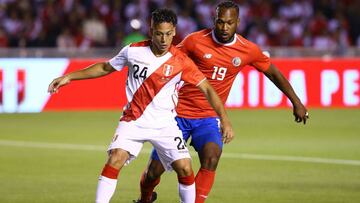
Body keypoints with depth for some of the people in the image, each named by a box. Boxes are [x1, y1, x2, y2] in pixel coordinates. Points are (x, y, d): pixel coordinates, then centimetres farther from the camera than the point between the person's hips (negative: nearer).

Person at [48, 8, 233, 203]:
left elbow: (207, 89, -6)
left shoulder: (181, 61, -10)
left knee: (185, 167, -11)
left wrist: (225, 120, -15)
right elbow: (105, 68, 10)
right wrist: (69, 77, 8)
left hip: (165, 123, 0)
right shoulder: (133, 51, -6)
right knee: (115, 158, -21)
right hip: (133, 120, 0)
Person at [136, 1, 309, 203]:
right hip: (179, 113, -1)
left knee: (211, 157, -30)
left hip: (208, 118, 1)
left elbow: (273, 73, 10)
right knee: (153, 172, 1)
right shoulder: (195, 41, -12)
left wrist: (296, 102, 13)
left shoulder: (248, 50, -5)